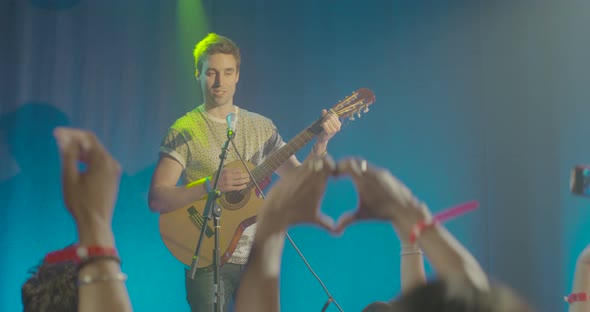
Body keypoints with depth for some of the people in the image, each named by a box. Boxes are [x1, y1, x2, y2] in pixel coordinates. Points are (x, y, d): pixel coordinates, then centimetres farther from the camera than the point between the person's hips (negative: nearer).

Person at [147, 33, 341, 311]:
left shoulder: (261, 127, 9)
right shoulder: (185, 131, -6)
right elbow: (157, 199, -14)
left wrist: (321, 142, -8)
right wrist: (211, 185, -25)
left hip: (257, 258, 4)